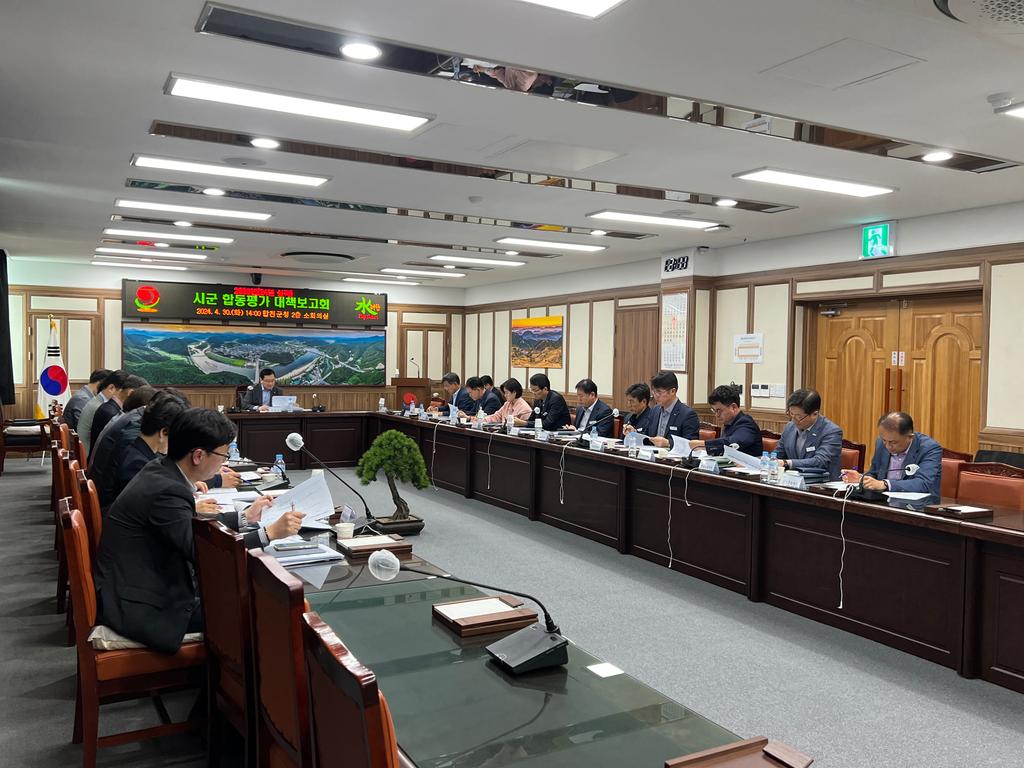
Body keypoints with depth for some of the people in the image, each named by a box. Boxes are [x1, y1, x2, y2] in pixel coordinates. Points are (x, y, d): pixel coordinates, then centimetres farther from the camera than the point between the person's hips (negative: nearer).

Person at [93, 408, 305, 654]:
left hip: (150, 583, 9)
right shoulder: (165, 491, -27)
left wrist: (245, 516, 19)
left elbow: (193, 527, 14)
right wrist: (270, 532, -25)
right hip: (140, 608, -9)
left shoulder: (160, 469, 1)